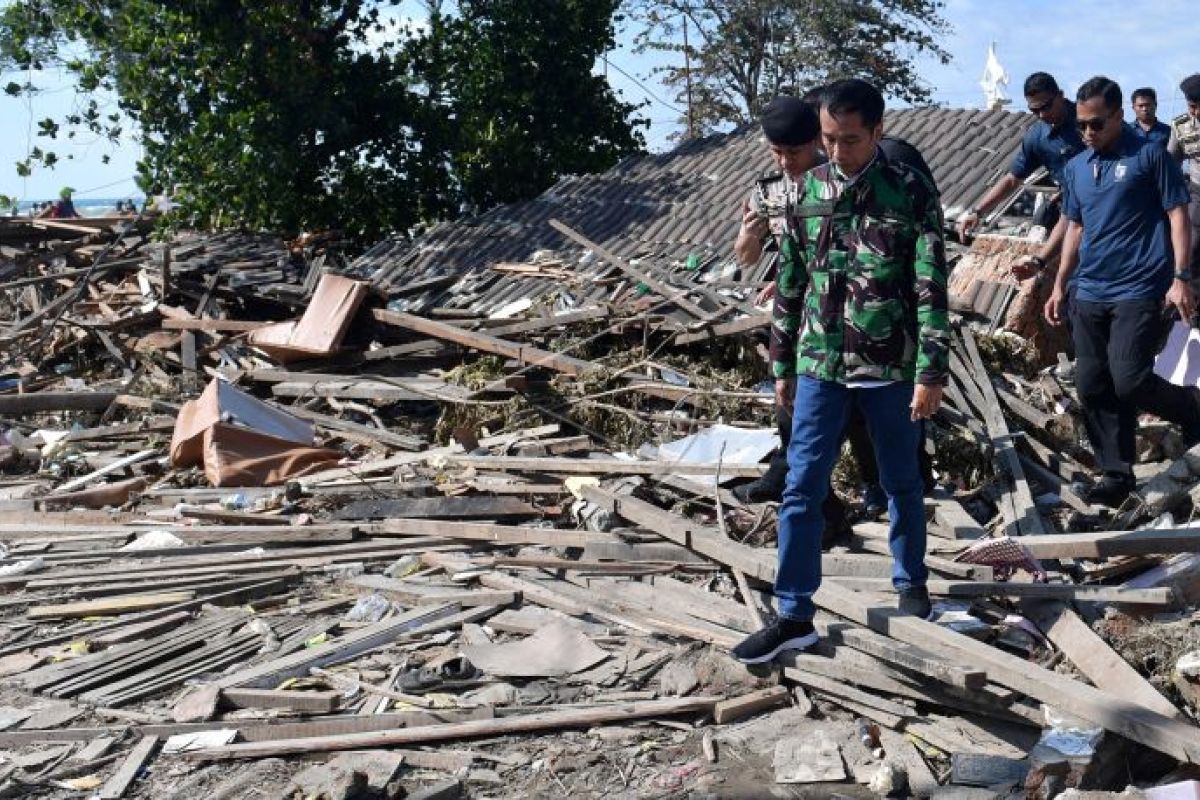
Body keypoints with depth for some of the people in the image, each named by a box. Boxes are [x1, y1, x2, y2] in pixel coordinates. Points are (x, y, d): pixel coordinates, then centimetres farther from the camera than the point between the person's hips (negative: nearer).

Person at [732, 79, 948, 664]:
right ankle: (794, 617, 7)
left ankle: (911, 584, 35)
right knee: (801, 488, 0)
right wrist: (782, 364, 11)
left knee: (901, 483, 13)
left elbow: (931, 288, -8)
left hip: (890, 366, -2)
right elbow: (789, 282, 9)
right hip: (819, 364, 3)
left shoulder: (911, 192, -7)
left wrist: (931, 373, -12)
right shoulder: (807, 190, 3)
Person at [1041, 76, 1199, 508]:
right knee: (1092, 387, 5)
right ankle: (1116, 473, 17)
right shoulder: (1075, 168, 12)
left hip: (1138, 291, -6)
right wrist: (1059, 286, 17)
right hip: (1088, 293, 6)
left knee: (1129, 382, -13)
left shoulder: (1149, 155, -4)